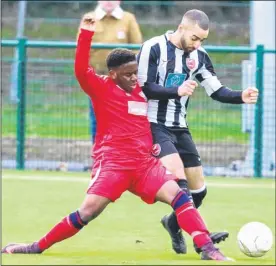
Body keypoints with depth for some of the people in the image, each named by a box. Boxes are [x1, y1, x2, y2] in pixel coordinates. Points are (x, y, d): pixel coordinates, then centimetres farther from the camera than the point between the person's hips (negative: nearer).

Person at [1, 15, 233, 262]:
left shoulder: (141, 91, 14)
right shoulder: (101, 88, -2)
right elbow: (81, 69, -21)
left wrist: (155, 142, 14)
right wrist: (87, 33, -27)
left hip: (145, 163, 5)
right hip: (113, 162, -5)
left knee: (179, 196, -12)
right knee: (88, 212, -14)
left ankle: (208, 248, -17)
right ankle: (38, 247, -1)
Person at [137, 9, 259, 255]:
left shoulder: (198, 56, 5)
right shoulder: (154, 48, -13)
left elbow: (216, 91, 6)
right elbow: (142, 87, -18)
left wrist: (241, 97, -13)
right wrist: (177, 91, -31)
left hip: (179, 128, 7)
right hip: (154, 125, -7)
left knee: (199, 189, 6)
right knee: (178, 178, -24)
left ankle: (174, 223, 32)